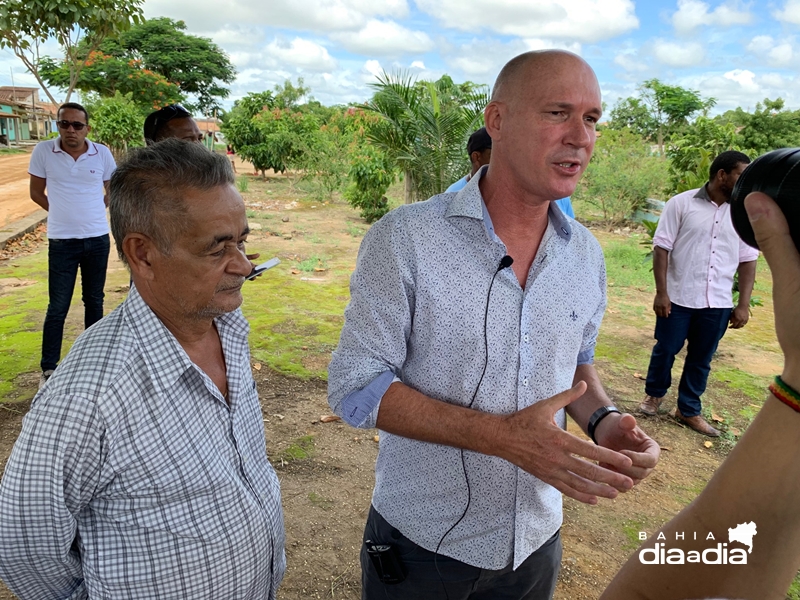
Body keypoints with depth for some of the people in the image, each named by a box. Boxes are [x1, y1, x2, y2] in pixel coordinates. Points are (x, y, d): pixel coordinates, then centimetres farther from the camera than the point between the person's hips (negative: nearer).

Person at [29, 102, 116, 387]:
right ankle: (48, 369, 13)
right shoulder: (43, 151, -4)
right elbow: (36, 193, 6)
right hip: (62, 242, -2)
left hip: (98, 239, 2)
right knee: (58, 306, 1)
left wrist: (88, 212, 7)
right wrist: (64, 213, 6)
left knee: (94, 300, 13)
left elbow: (112, 190, 12)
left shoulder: (102, 153, -2)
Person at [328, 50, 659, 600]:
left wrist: (602, 419, -11)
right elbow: (354, 387, -19)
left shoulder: (586, 253, -3)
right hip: (421, 545, -4)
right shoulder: (404, 239, -20)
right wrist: (503, 436, -28)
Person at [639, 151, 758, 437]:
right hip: (678, 298, -3)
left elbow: (747, 261, 6)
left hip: (718, 304, 3)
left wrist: (744, 304, 1)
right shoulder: (681, 204, -7)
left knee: (701, 359, 13)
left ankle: (689, 410, 29)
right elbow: (661, 248, -7)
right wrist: (661, 292, -12)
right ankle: (654, 393, 36)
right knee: (665, 349, 11)